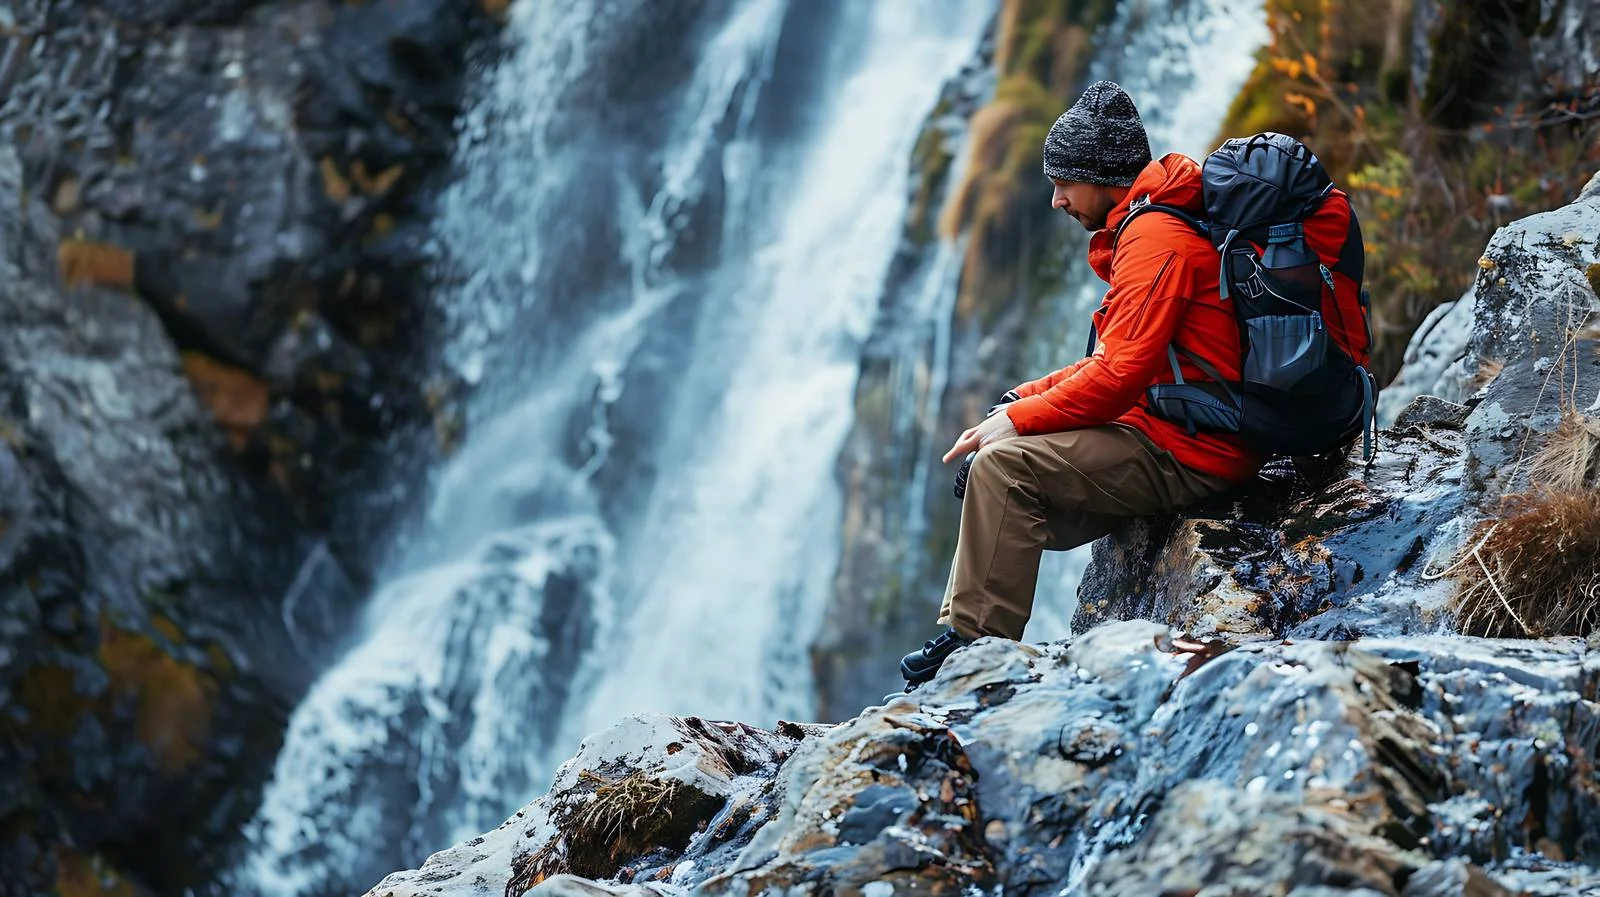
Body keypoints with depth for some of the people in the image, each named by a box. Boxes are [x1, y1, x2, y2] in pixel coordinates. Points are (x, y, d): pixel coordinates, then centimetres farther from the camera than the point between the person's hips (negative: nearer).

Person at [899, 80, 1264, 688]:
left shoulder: (1154, 238, -16)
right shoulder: (1145, 231, 18)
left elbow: (1121, 375, -24)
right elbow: (1114, 363, 19)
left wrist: (1018, 420, -15)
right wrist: (1020, 401, 8)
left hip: (1186, 455, -11)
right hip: (1177, 443, 11)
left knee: (1004, 467, -20)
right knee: (993, 476, 11)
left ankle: (976, 644, -16)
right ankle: (958, 629, 9)